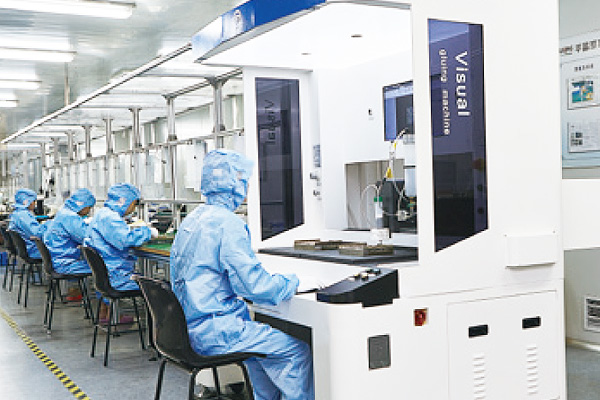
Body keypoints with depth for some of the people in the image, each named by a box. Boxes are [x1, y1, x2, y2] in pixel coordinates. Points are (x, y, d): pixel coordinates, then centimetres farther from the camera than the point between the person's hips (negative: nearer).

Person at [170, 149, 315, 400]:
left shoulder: (191, 220, 11)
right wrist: (291, 283, -3)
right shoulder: (227, 222, -18)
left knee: (260, 338, 28)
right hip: (214, 332, -10)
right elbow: (253, 284, -21)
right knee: (298, 352, -5)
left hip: (187, 328, 10)